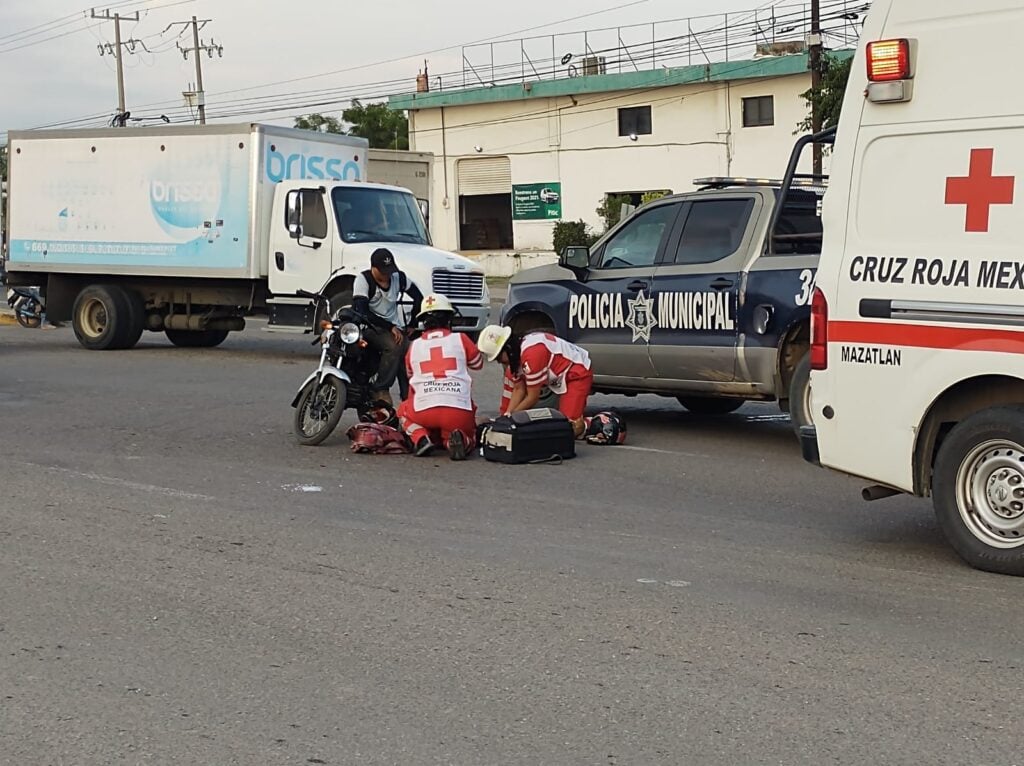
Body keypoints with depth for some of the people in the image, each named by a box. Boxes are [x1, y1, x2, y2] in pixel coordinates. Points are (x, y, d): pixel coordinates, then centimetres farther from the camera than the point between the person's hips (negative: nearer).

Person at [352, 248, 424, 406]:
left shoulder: (398, 277, 3)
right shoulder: (363, 279, -12)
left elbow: (418, 298, 15)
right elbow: (362, 312, -22)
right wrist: (390, 327, -23)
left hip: (394, 327, 6)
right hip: (371, 328, -6)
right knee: (394, 346, -34)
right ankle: (380, 390, -26)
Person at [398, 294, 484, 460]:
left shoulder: (414, 346, 15)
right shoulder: (460, 339, 11)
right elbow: (478, 364, 29)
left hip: (424, 409, 1)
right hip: (459, 410, 0)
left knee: (403, 410, 33)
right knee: (468, 438, 28)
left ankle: (421, 438, 2)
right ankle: (457, 440, -10)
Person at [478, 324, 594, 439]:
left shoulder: (531, 354, -32)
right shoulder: (515, 355, -4)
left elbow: (533, 397, -24)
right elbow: (519, 389, 4)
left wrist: (511, 415, -12)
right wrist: (507, 415, -6)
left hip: (578, 374, -10)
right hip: (557, 377, 10)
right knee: (511, 372, 7)